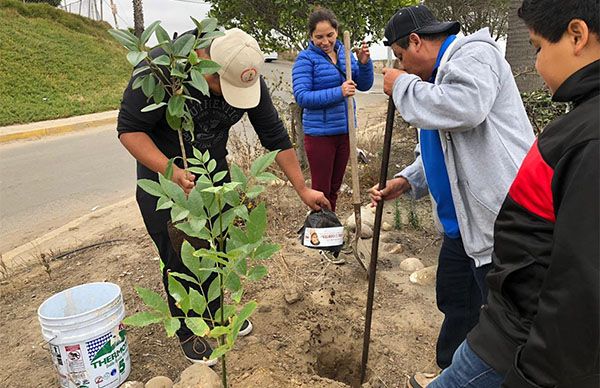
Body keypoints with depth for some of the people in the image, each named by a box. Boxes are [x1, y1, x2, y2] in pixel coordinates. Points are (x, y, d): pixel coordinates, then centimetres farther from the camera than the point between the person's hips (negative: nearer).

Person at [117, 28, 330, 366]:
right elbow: (130, 129, -23)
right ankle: (188, 332, 26)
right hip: (163, 172, -3)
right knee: (180, 258, 2)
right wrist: (171, 171, -37)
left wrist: (303, 189, -7)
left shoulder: (250, 79, -16)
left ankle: (215, 313, 38)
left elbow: (276, 137, -9)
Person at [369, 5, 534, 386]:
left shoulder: (474, 53, -9)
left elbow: (464, 108, -32)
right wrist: (406, 181, 8)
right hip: (463, 222, 11)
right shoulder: (439, 75, 20)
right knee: (455, 302, 22)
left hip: (501, 222, -10)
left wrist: (403, 85, -16)